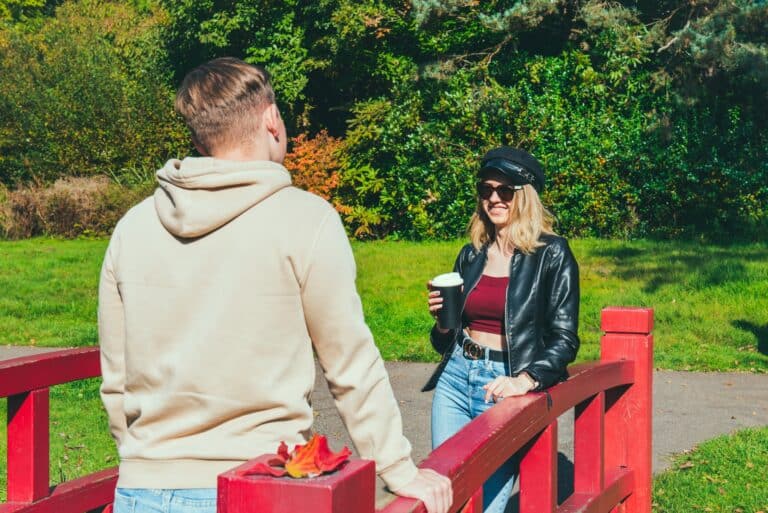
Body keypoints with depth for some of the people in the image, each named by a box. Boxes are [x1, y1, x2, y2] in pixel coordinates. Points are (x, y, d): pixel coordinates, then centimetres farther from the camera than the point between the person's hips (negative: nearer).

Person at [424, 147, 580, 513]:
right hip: (455, 378, 5)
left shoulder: (551, 254, -4)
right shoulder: (472, 254, 11)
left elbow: (564, 339, -8)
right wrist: (442, 318, -2)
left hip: (506, 386, -5)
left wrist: (525, 381, -22)